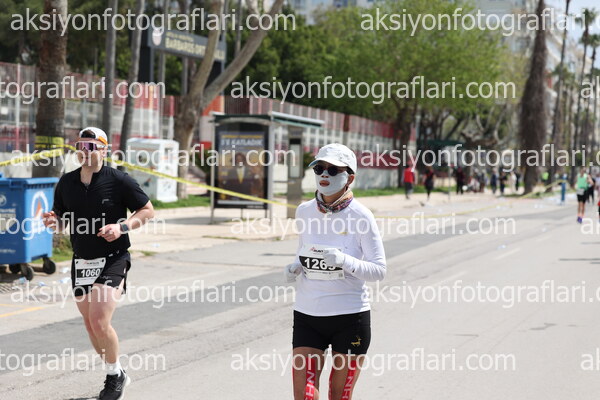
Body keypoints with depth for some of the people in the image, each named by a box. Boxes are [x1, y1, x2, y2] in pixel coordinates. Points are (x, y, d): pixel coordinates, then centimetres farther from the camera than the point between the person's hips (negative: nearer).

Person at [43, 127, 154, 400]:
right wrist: (53, 221, -11)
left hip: (113, 261, -5)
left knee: (100, 322, -17)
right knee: (90, 326, 11)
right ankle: (115, 376, 31)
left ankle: (116, 376, 6)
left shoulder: (119, 180, -9)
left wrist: (122, 227, -18)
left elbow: (148, 211, -2)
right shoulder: (66, 183, 4)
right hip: (81, 262, 6)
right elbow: (62, 222, 13)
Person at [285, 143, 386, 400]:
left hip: (351, 317, -3)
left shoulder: (360, 217, -9)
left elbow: (379, 270, -10)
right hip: (307, 314, 3)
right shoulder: (304, 212, 3)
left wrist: (345, 261, -27)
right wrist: (294, 268, -2)